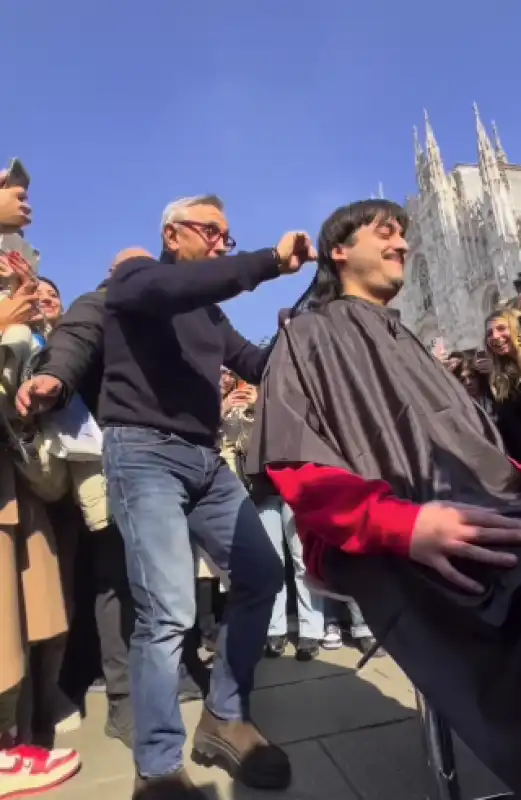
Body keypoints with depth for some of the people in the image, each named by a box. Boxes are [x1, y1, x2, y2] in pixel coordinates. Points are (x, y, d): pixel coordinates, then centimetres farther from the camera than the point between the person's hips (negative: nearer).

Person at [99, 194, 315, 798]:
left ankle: (224, 720, 23)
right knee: (169, 611, -14)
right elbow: (173, 287, -23)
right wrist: (272, 260, -20)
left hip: (205, 459, 8)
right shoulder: (133, 276, 2)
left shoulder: (208, 314, 23)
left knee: (260, 578, 6)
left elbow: (261, 366, 18)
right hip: (145, 453, -8)